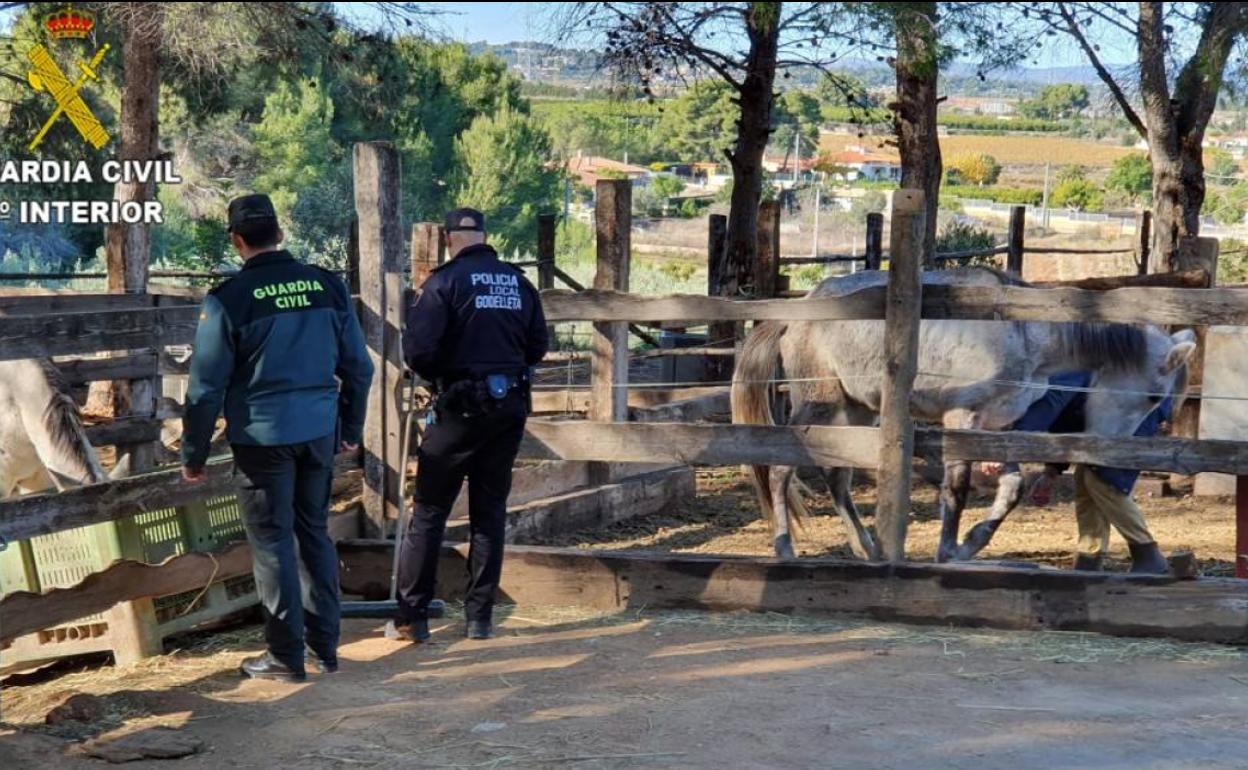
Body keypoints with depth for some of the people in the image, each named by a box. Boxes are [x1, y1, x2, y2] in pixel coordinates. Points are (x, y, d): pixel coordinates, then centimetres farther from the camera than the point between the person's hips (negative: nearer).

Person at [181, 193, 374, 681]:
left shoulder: (228, 298, -10)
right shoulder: (327, 287, 2)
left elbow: (207, 385, -8)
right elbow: (358, 366, 8)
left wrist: (194, 455, 1)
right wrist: (352, 430, 19)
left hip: (262, 437, -4)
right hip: (319, 434, 4)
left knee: (272, 542, 5)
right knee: (314, 535, 16)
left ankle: (286, 656, 10)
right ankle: (324, 646, 21)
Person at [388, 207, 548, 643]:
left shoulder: (445, 281, -9)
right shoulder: (519, 282, 7)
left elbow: (417, 349, -15)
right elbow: (538, 346, 10)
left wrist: (436, 375, 4)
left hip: (460, 407, -4)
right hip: (511, 406, 5)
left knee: (429, 512, 4)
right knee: (490, 512, 11)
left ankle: (411, 618, 5)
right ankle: (479, 617, 13)